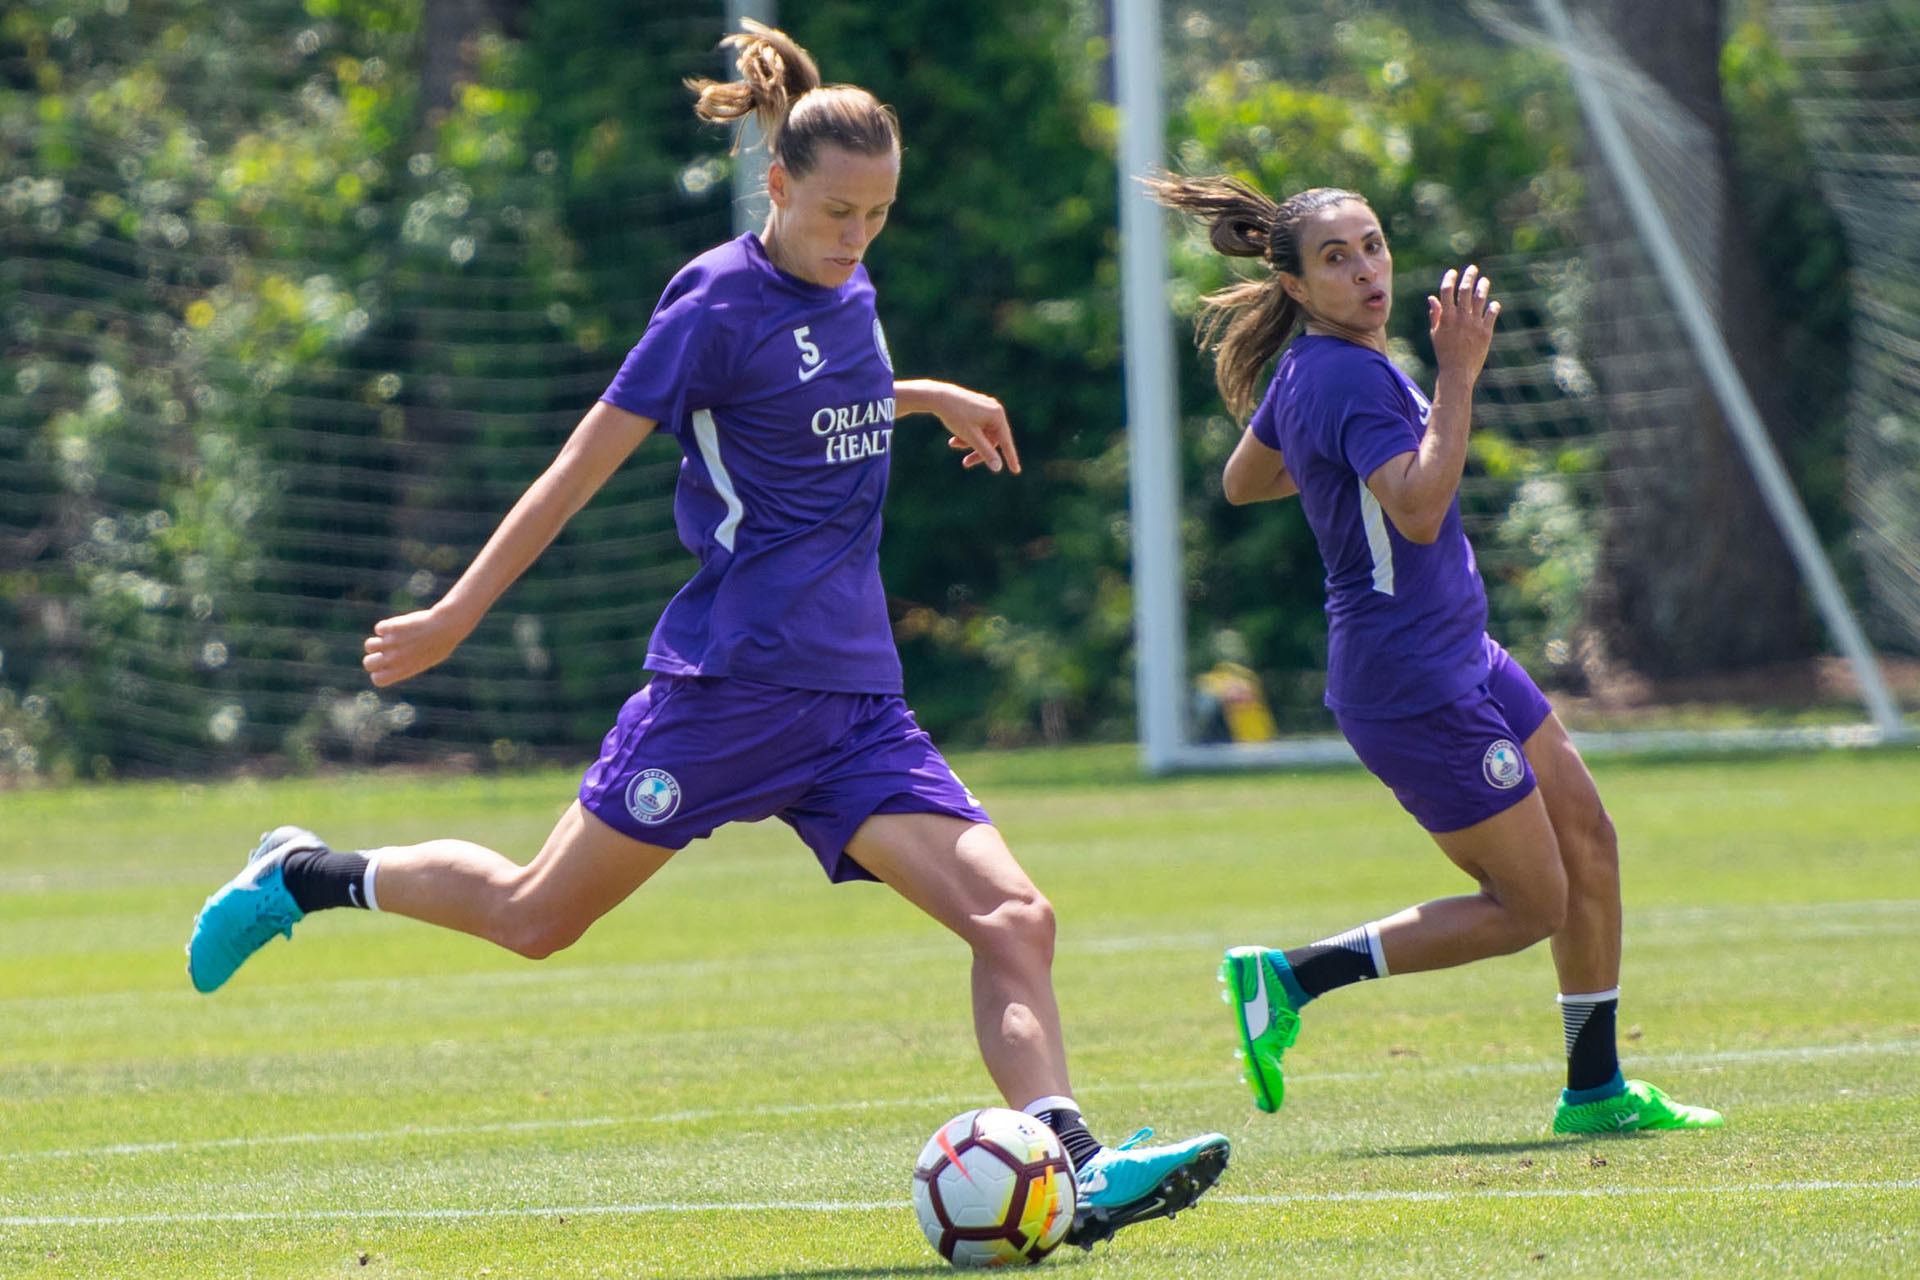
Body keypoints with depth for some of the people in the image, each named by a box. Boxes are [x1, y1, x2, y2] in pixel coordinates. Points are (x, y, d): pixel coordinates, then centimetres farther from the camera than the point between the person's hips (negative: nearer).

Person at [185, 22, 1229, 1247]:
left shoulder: (849, 297, 12)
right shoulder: (721, 302, -10)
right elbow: (586, 462, -7)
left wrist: (927, 397, 32)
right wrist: (456, 617, -5)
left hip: (856, 701, 7)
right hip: (735, 679, -6)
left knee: (1013, 917, -12)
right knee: (537, 915, 1)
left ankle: (1071, 1166, -22)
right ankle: (307, 877, 25)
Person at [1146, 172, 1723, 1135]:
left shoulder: (1309, 371, 7)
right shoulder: (1350, 378, -23)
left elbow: (1241, 482, 23)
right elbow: (1417, 512, -37)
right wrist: (1458, 374, -35)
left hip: (1461, 659, 10)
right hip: (1411, 686, -10)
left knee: (1587, 840, 14)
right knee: (1529, 904, -4)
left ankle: (1595, 1092, 23)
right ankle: (1287, 978, -2)